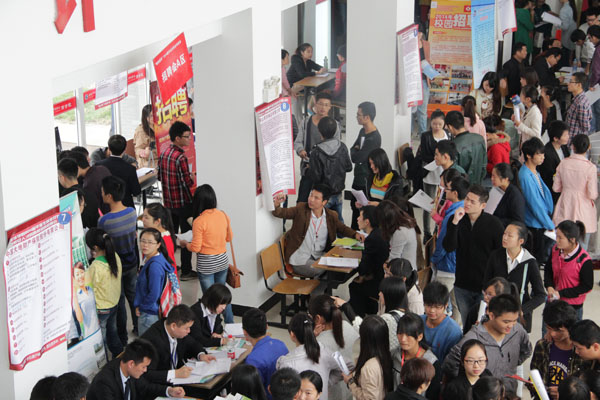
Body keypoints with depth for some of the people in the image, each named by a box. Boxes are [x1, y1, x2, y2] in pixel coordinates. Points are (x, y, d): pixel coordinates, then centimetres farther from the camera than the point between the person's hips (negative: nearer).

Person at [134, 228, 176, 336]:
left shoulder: (155, 266, -27)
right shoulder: (147, 258, 3)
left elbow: (154, 294, -27)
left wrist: (140, 307, -11)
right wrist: (138, 305, 8)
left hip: (150, 314, -9)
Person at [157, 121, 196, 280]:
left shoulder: (163, 154, 4)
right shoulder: (181, 157, -21)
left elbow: (159, 177, 12)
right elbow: (187, 183, -22)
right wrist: (192, 178, -2)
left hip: (168, 202, 8)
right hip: (183, 203, -8)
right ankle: (186, 271, 6)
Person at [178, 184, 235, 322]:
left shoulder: (199, 221, -19)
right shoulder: (224, 216, -3)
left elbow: (195, 248, -16)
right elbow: (229, 238, 11)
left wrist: (184, 243, 2)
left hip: (206, 265, -6)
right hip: (222, 261, 6)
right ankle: (230, 324, 27)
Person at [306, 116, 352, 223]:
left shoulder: (317, 152, -21)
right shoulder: (342, 147, -6)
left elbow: (315, 177, -19)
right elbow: (348, 167, 5)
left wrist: (307, 170, 1)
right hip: (338, 193, 5)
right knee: (338, 221, 18)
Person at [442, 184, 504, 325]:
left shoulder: (494, 223, -9)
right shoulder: (457, 220, -2)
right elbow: (448, 248, -14)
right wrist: (455, 223, -25)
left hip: (486, 287, -3)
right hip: (462, 286, 3)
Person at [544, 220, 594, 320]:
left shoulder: (584, 260, -23)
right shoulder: (555, 250, -7)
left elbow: (587, 286, -16)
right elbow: (548, 269, 8)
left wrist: (561, 293, -19)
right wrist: (549, 287, -12)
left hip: (573, 307, -5)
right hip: (553, 301, 5)